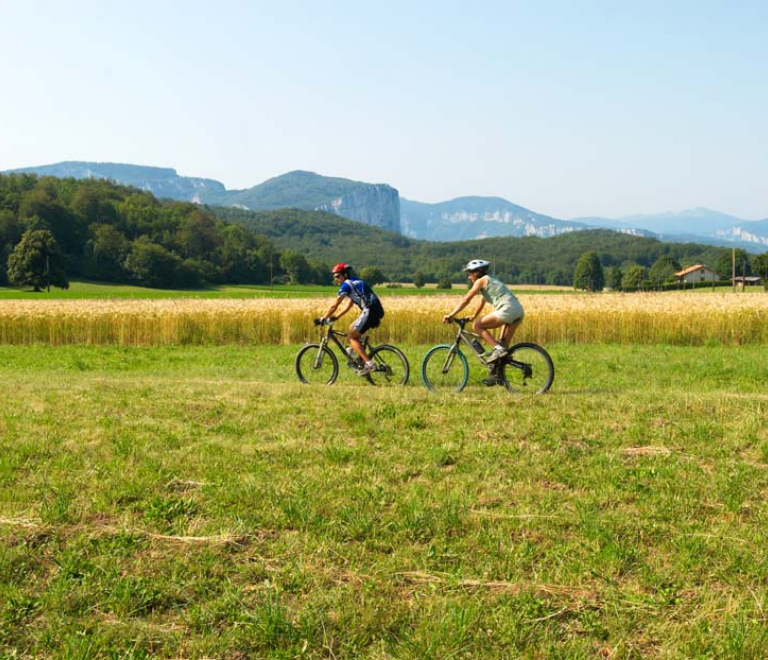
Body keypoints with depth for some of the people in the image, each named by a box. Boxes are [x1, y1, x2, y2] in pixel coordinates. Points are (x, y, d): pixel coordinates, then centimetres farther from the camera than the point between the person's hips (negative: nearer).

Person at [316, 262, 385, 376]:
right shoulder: (355, 283, 25)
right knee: (352, 330, 21)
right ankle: (361, 360, 17)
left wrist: (323, 318, 4)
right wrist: (336, 317, 26)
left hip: (370, 311, -9)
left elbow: (334, 305, -4)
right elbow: (348, 305, 30)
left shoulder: (346, 285, -4)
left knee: (352, 337, -1)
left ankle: (368, 363, -9)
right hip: (377, 310, 9)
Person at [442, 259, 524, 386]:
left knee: (477, 326, 0)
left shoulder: (481, 281, 4)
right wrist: (474, 316, 48)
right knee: (504, 344, 15)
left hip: (507, 310, -9)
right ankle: (497, 375, 16)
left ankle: (498, 349, -10)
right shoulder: (491, 280, 29)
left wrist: (451, 315, 3)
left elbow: (466, 299, 1)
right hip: (519, 311, 9)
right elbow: (482, 302, 38)